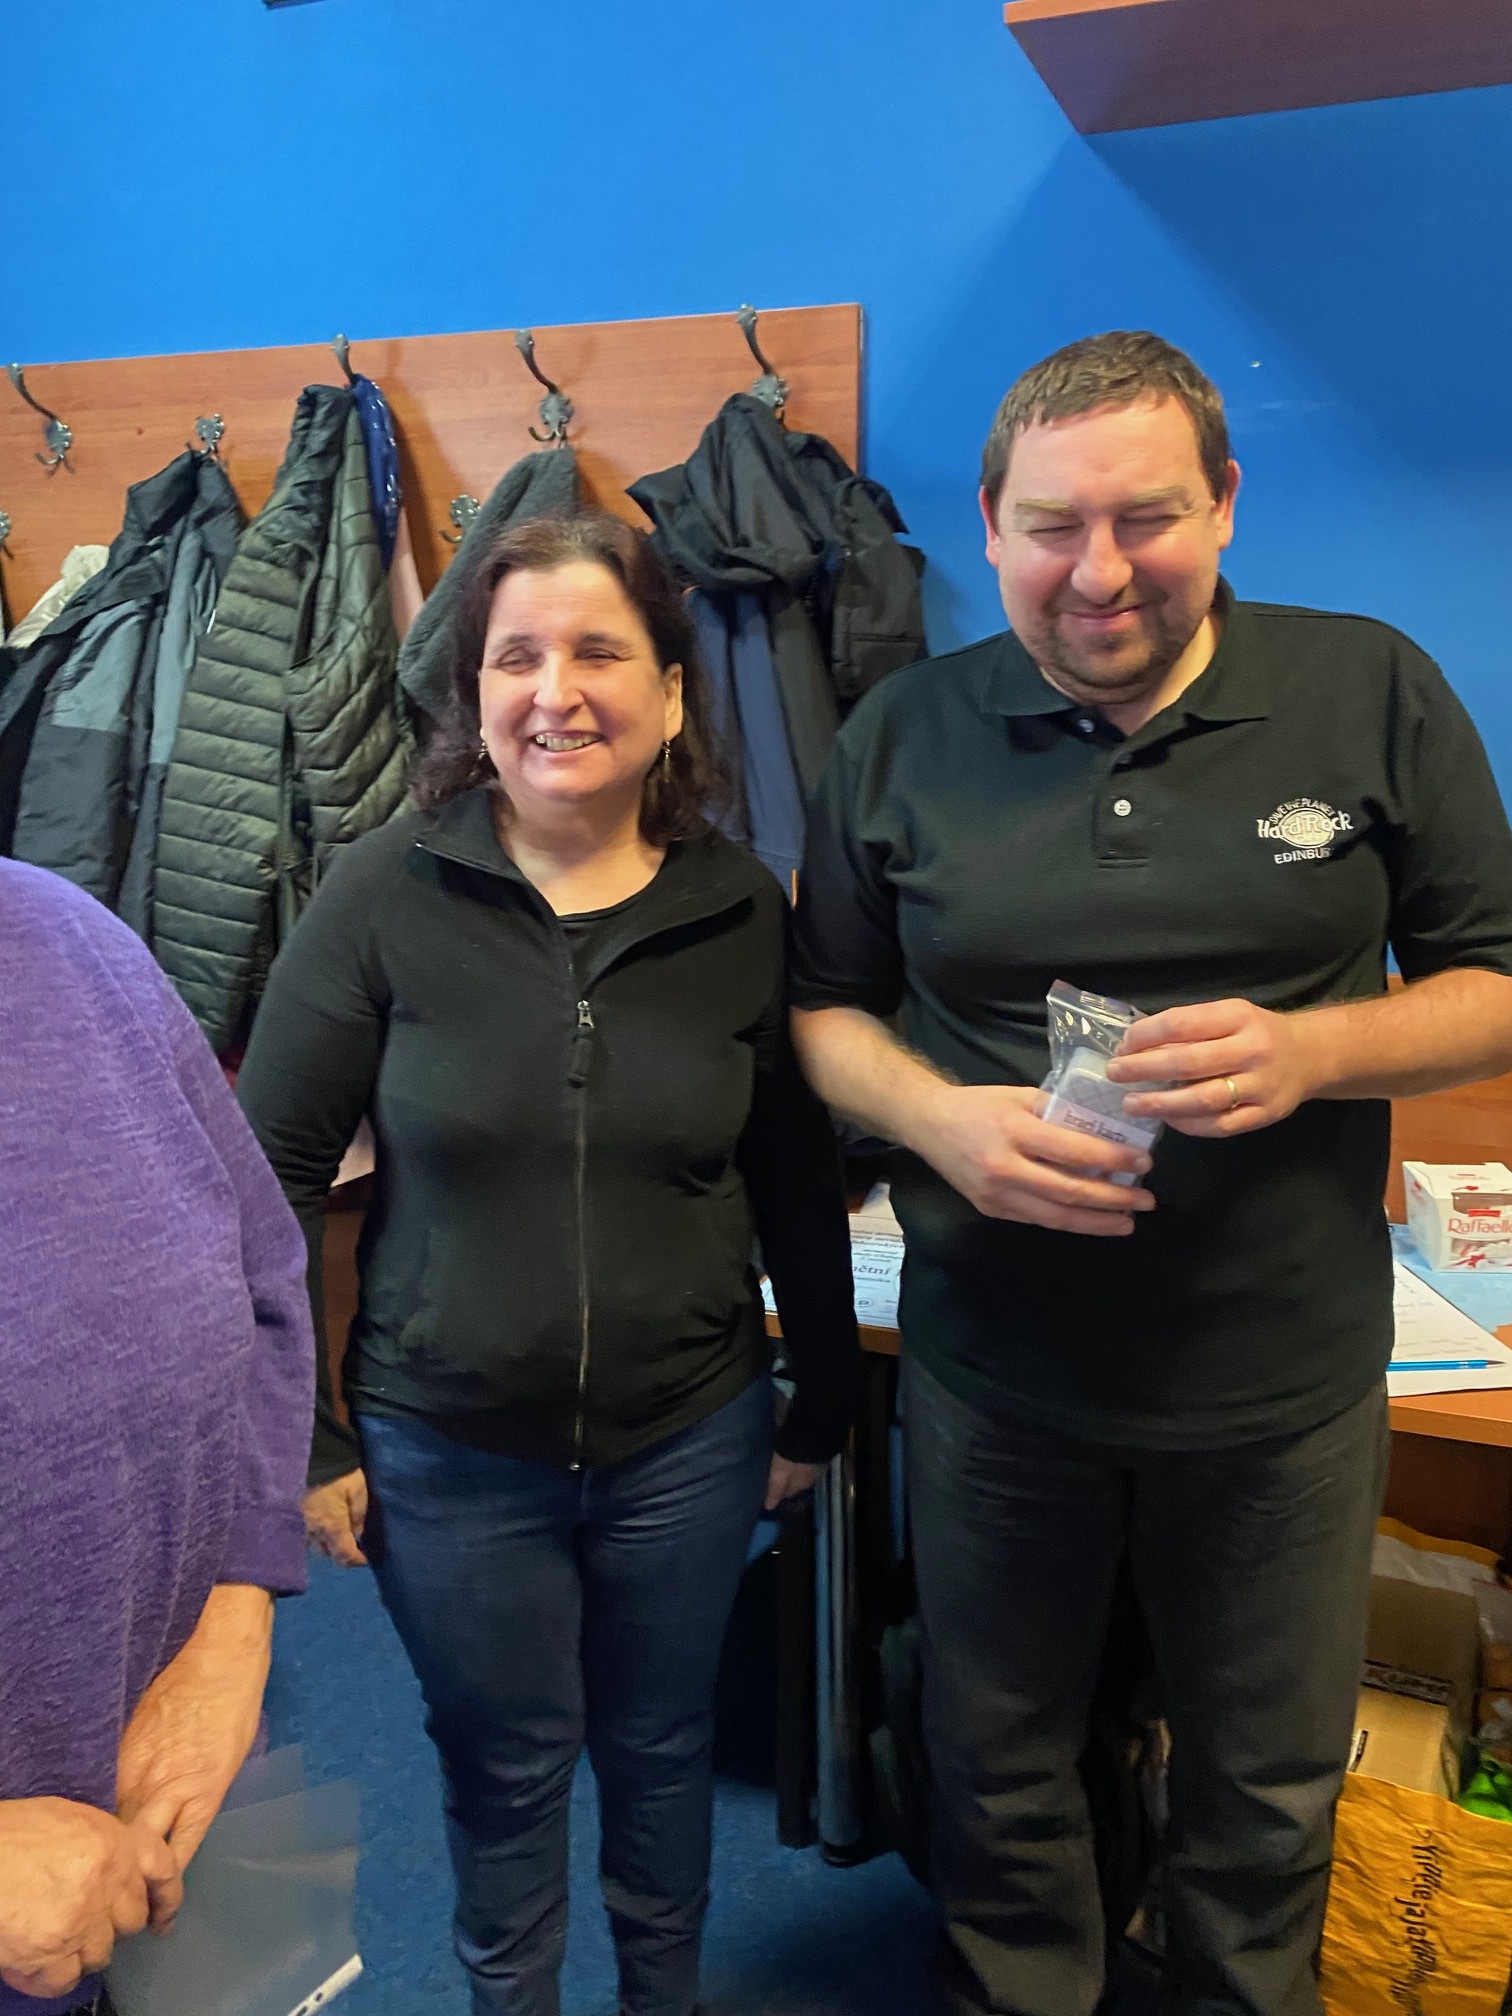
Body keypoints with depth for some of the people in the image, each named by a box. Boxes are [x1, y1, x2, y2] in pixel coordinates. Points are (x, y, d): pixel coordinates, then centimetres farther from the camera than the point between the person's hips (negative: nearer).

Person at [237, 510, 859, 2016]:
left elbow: (796, 1182, 1)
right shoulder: (386, 896, -12)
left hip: (690, 1438, 2)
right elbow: (271, 1172, -6)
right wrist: (304, 1436, -5)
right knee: (504, 1767, 19)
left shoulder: (741, 913, -7)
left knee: (662, 1746, 22)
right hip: (446, 1451, -1)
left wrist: (823, 1406, 8)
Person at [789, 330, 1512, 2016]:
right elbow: (825, 1007, 3)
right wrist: (940, 1119, -17)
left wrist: (1312, 1051, -21)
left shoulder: (1373, 695, -6)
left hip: (1284, 1379, 0)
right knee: (995, 1758, 22)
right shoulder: (902, 736, -3)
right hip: (993, 1367, 1)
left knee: (1268, 1782, 22)